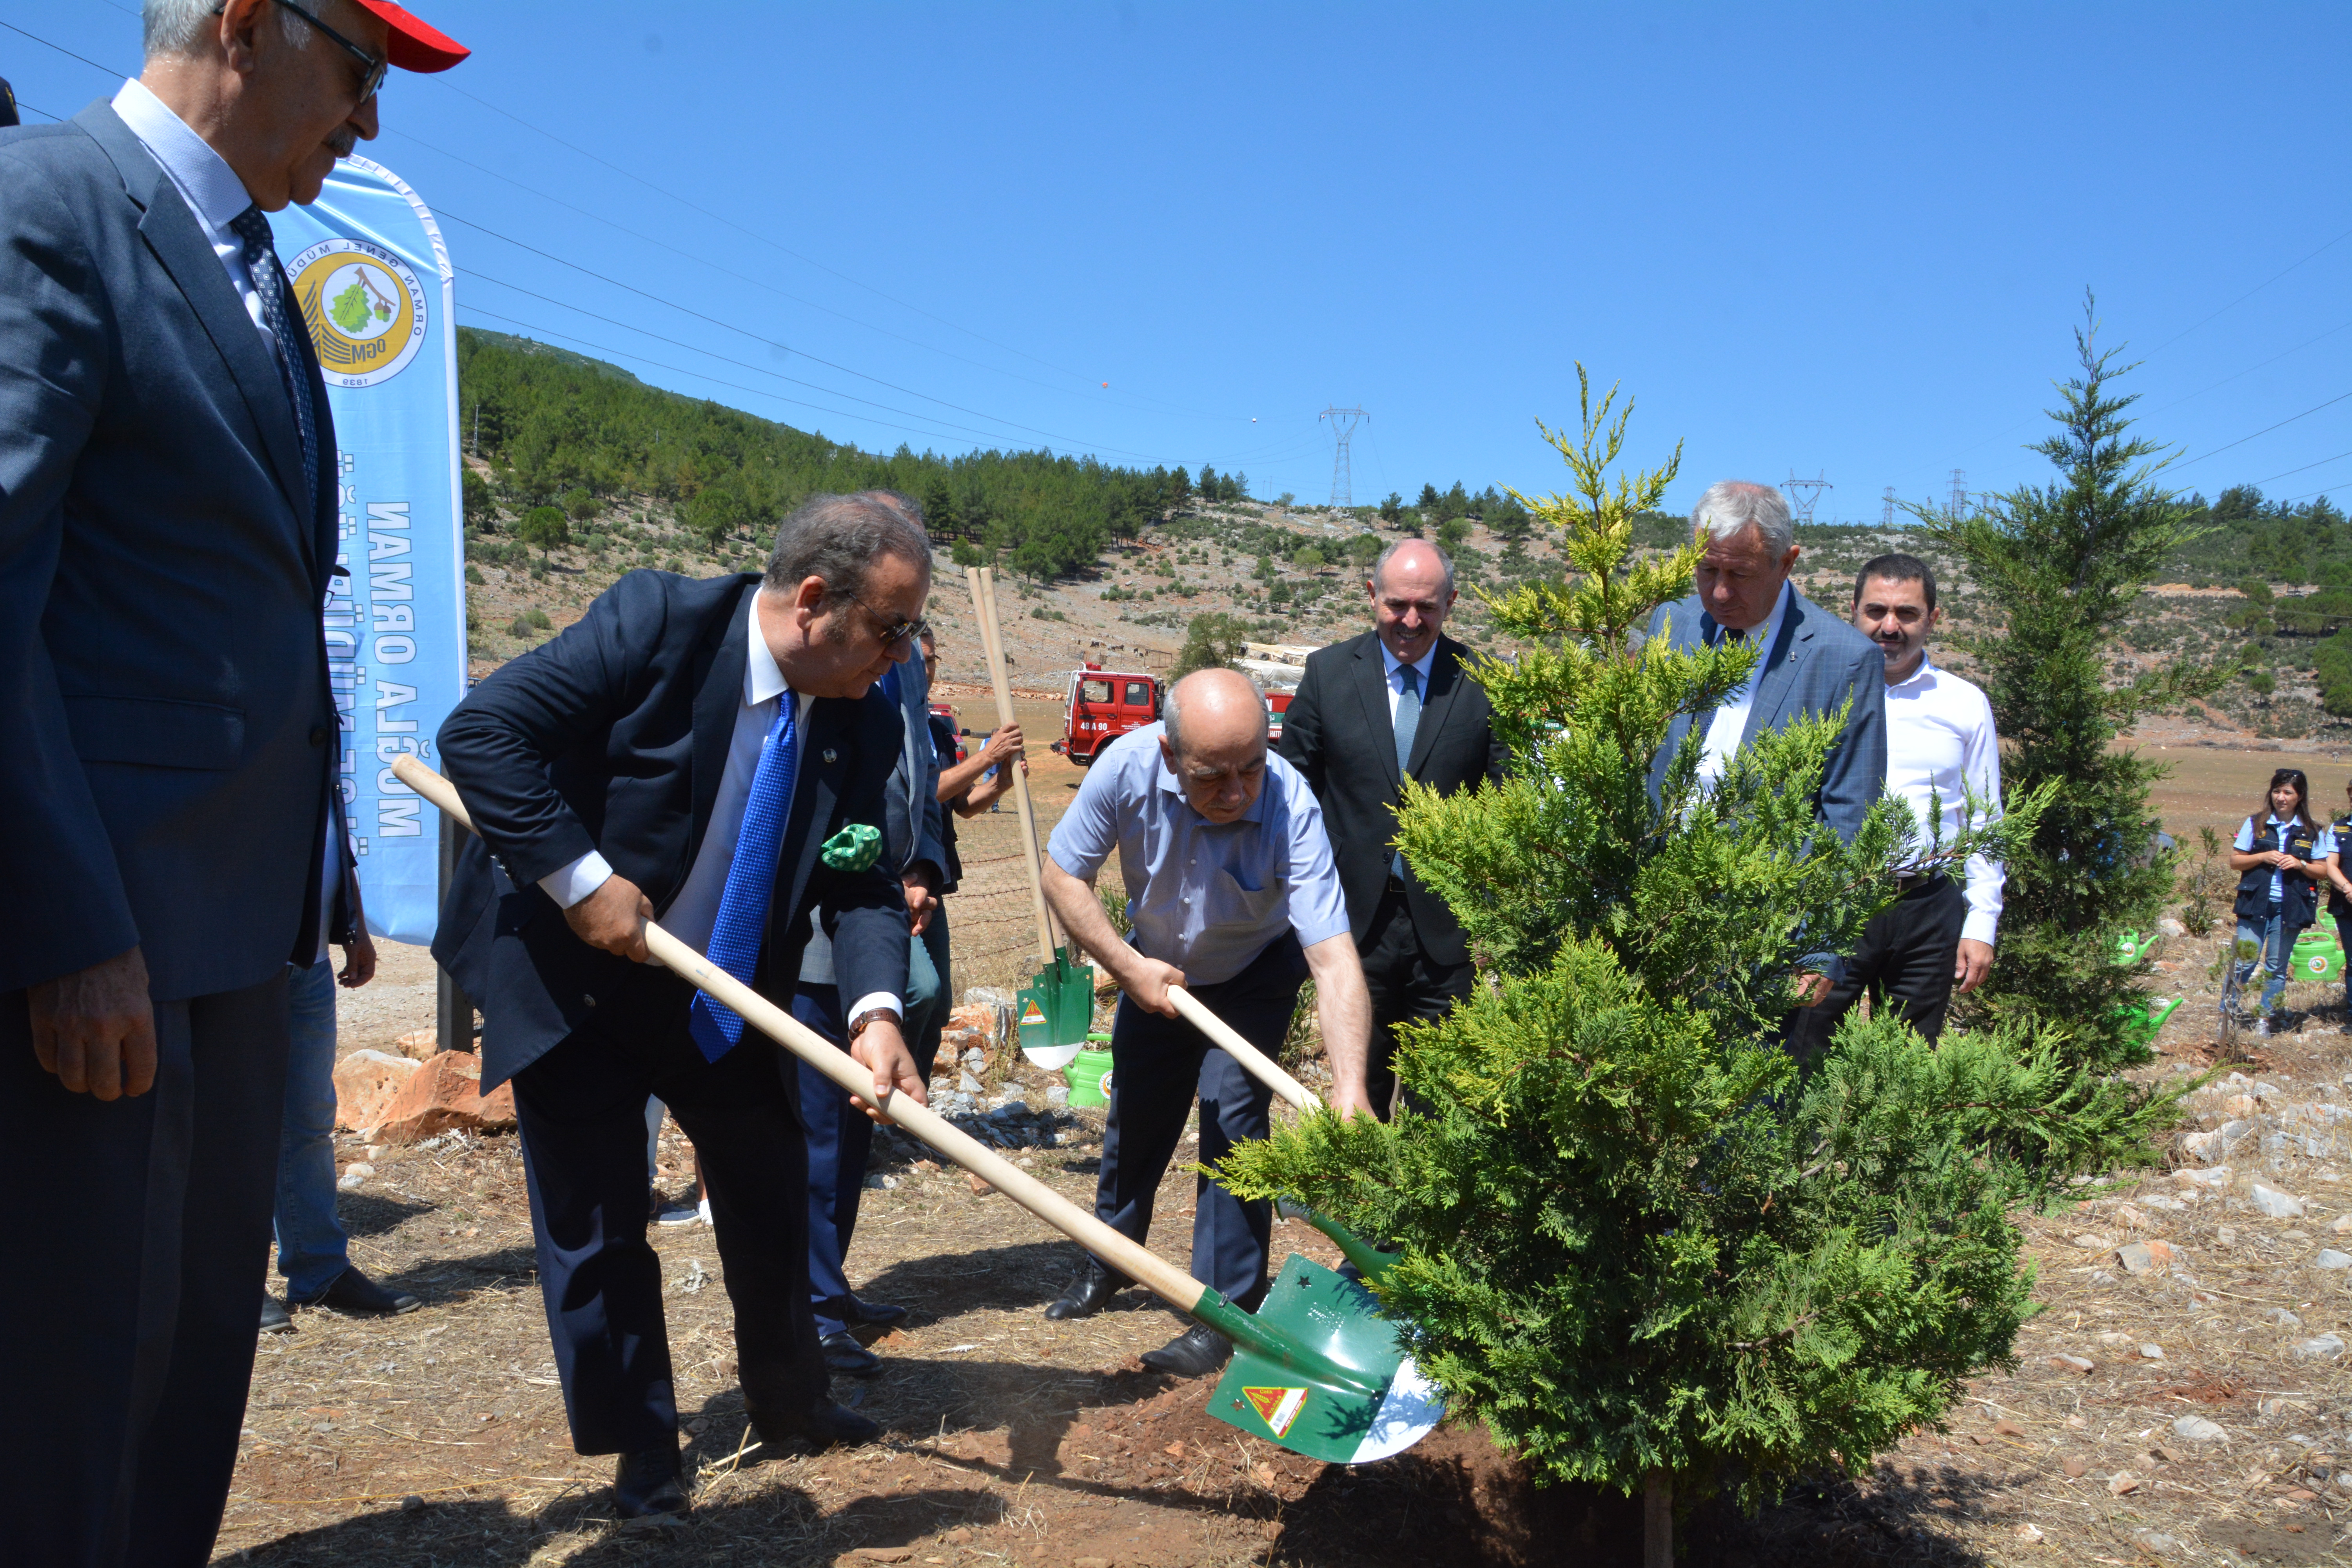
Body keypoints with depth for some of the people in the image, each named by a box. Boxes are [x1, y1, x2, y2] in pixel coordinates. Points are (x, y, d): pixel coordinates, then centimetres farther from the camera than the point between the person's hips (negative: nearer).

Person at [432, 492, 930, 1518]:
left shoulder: (866, 719, -9)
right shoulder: (657, 624, -24)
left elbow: (863, 878, -11)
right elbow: (480, 732, -25)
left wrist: (875, 1010, -28)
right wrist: (581, 881, -28)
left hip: (726, 999, 5)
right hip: (571, 981, -4)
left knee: (772, 1197, 13)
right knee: (599, 1229, 4)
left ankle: (786, 1401, 35)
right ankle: (639, 1443, 24)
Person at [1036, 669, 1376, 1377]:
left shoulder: (1290, 807, -39)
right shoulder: (1129, 766, -33)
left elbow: (1334, 956, -46)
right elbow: (1063, 874, -18)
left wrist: (1349, 1088, -56)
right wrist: (1127, 967, -26)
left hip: (1254, 977, -3)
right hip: (1155, 970, 3)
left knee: (1233, 1117, -16)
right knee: (1136, 1116, 16)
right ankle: (1109, 1261, 41)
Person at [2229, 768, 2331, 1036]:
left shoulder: (2313, 832, 5)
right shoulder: (2255, 824, 3)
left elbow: (2323, 872, 6)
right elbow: (2234, 861, 3)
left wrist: (2300, 864, -12)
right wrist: (2263, 857, -12)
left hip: (2290, 909, 1)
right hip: (2255, 905, -1)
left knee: (2277, 967, 7)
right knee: (2243, 963, -4)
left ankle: (2264, 1018, 16)